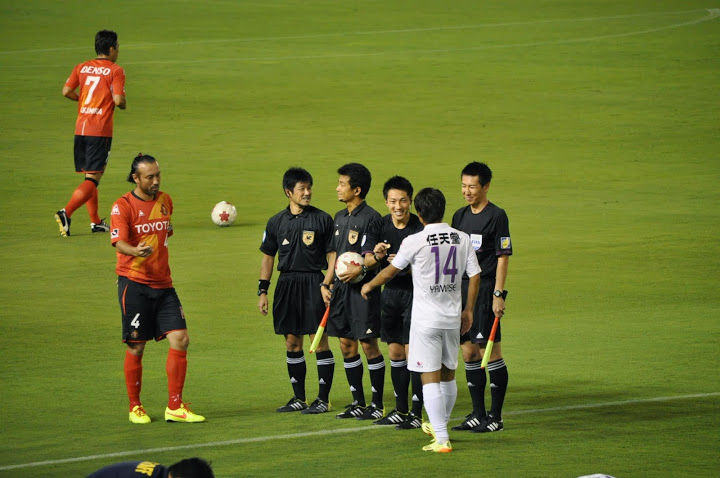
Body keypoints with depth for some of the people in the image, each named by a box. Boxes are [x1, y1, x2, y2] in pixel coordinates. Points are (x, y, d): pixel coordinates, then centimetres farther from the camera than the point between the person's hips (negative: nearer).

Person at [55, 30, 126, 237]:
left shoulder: (82, 67, 10)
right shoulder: (115, 71, -6)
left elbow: (66, 91, 6)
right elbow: (118, 100, -13)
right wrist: (123, 103, 10)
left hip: (80, 128, 6)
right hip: (101, 130, -6)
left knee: (89, 175, 15)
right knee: (93, 179, -7)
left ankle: (95, 221, 20)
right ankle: (66, 213, -25)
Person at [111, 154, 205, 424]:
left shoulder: (164, 201, 12)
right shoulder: (123, 206, -7)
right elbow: (119, 242, -20)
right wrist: (136, 251, -38)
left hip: (163, 283, 5)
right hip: (134, 283, -5)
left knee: (180, 339, -5)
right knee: (136, 346, -1)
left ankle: (175, 407, 1)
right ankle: (135, 407, 13)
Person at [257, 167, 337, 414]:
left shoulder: (322, 219, -1)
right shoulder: (277, 222, 9)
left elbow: (332, 255, 0)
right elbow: (268, 257, 15)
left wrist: (326, 285, -12)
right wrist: (262, 291, 9)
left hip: (313, 283, -4)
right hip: (286, 284, 4)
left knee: (319, 341, -5)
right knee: (292, 342, 8)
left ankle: (323, 399, 1)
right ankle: (299, 398, 16)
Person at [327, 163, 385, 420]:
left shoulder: (370, 218, -11)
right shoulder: (340, 217, 15)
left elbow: (371, 255, -17)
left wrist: (360, 269, -35)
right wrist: (328, 284, 17)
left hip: (363, 288, -8)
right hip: (342, 288, 8)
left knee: (368, 344, -4)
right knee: (346, 345, 10)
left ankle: (377, 404, 3)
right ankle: (358, 402, 18)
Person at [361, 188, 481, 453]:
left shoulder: (415, 241, -10)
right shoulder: (462, 238, 2)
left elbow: (391, 271, 2)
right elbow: (475, 275, 4)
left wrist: (369, 285, 21)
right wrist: (468, 310, 15)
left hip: (426, 319, -5)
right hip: (452, 317, 5)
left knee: (430, 377, -5)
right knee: (448, 374, 18)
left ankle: (442, 439, -11)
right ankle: (440, 425, 36)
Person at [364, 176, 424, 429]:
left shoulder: (420, 228, -12)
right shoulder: (380, 226, 2)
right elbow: (367, 262, -5)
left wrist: (408, 264, -31)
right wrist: (377, 256, -27)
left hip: (415, 292, -5)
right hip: (390, 292, 5)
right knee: (395, 352, 11)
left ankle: (417, 413, -4)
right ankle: (401, 410, 21)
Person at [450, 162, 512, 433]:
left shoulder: (496, 216, -7)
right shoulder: (460, 216, 14)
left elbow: (503, 257, -10)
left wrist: (498, 294, -15)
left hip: (485, 291, -7)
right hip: (462, 289, 7)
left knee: (490, 352, -5)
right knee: (469, 353, 9)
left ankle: (496, 417, -1)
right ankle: (478, 414, 16)